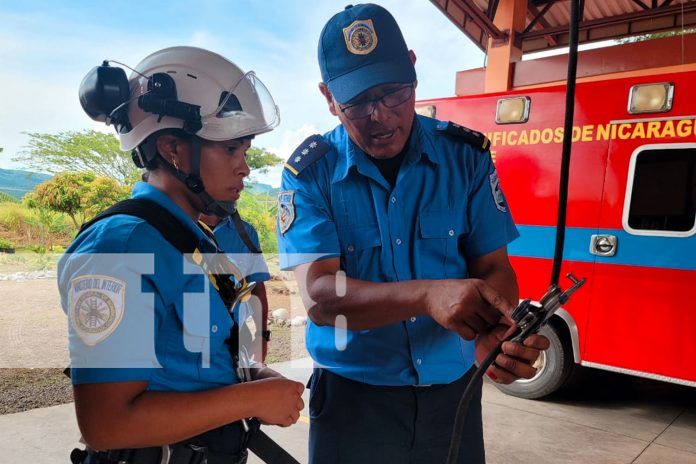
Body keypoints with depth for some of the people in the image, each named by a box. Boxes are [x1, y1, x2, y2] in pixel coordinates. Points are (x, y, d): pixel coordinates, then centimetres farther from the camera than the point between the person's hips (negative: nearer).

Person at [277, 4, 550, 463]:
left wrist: (497, 332, -26)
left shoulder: (466, 155, -4)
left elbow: (494, 267, -4)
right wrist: (428, 296, -35)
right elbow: (319, 296, -20)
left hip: (453, 392, 3)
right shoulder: (309, 174, -10)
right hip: (353, 399, -2)